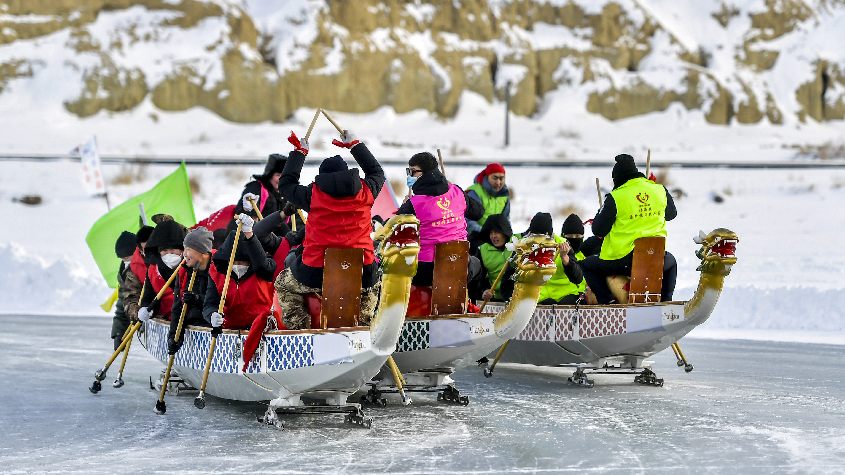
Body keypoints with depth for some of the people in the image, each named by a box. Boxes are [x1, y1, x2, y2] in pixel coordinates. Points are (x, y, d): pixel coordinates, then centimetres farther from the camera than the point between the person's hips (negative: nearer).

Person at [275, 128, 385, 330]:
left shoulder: (313, 194, -5)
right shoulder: (365, 192, 1)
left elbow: (285, 184, 15)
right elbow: (377, 172, 24)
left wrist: (299, 152, 23)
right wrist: (355, 145, 33)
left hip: (316, 275, -2)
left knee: (283, 284, 28)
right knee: (371, 288, 38)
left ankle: (297, 328, 17)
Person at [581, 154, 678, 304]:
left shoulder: (615, 198, -9)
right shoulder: (660, 191, 3)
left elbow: (598, 230, -3)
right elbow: (671, 214, 22)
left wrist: (601, 212, 15)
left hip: (623, 261, -4)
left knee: (587, 265, 21)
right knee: (671, 263, 39)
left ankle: (606, 300, 3)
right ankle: (665, 301, 23)